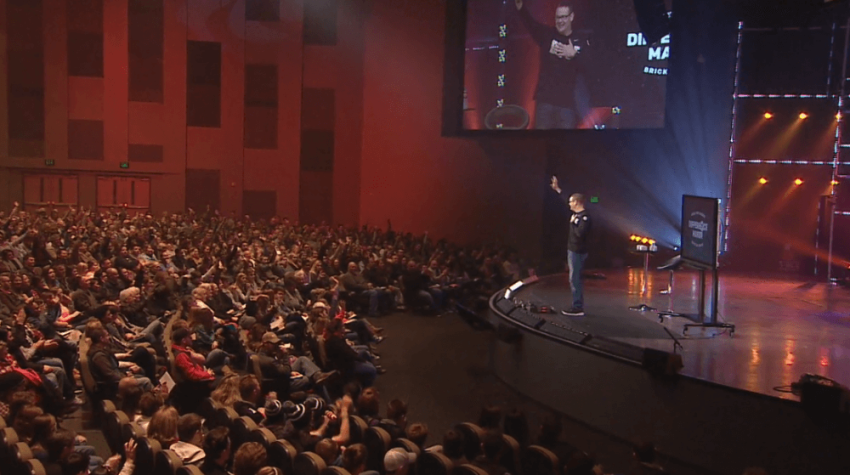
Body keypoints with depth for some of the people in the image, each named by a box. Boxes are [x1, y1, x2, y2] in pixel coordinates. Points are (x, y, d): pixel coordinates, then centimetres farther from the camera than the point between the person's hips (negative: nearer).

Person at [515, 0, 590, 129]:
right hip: (545, 99, 0)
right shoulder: (547, 35, 5)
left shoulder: (581, 43, 4)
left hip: (567, 102, 0)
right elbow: (530, 23, -13)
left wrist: (573, 55, -20)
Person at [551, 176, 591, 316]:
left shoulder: (585, 217, -19)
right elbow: (566, 201, 23)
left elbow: (580, 233, -28)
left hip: (577, 252, -10)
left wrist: (573, 223, -16)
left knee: (575, 279, -9)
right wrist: (557, 189, 27)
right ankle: (578, 306, 19)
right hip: (573, 250, 10)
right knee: (576, 279, 13)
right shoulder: (577, 214, 9)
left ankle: (578, 308, -7)